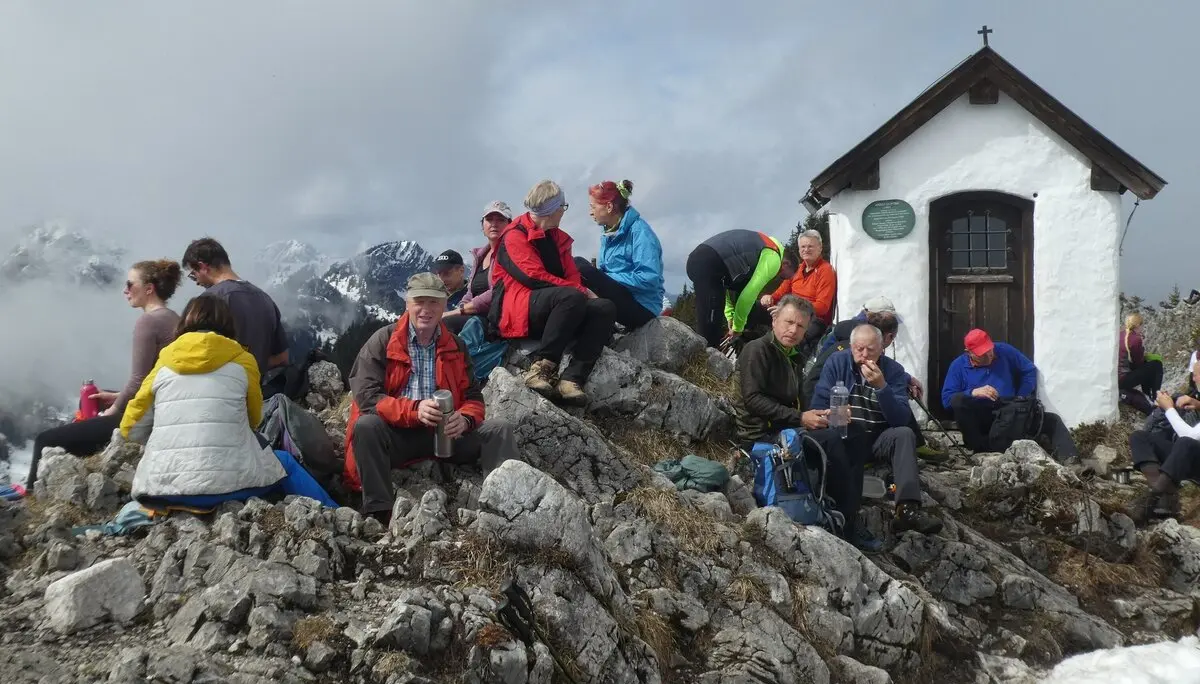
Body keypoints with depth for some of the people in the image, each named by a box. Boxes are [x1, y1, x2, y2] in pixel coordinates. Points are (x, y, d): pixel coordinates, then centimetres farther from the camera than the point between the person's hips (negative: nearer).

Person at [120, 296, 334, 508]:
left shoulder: (164, 364, 12)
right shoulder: (242, 360, 7)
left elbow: (131, 430, 13)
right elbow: (254, 419, 19)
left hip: (161, 488, 2)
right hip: (226, 482, -2)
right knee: (286, 465, 25)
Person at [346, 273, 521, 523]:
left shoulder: (456, 347, 10)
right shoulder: (382, 342, -2)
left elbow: (474, 398, 9)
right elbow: (366, 396, -12)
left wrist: (465, 418, -17)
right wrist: (414, 410, -28)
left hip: (445, 433, 3)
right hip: (396, 434, -3)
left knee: (499, 431, -14)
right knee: (367, 425, -34)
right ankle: (379, 512, -36)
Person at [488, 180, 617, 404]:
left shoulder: (559, 238, 24)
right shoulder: (514, 236, -1)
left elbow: (572, 277, 16)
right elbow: (534, 277, -13)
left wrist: (581, 292, -9)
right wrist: (582, 292, -15)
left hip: (552, 313, 7)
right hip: (517, 313, -7)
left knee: (605, 308, -17)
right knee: (572, 297, -34)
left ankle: (571, 378, -32)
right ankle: (540, 367, -32)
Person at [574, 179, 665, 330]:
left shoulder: (640, 231, -13)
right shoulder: (609, 234, 13)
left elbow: (649, 280, -22)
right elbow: (603, 273, 13)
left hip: (642, 308, -8)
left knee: (582, 268, -22)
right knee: (578, 263, -1)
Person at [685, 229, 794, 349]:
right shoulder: (773, 259, 2)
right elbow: (749, 295, -4)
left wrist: (731, 317, 25)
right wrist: (738, 327, 7)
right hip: (709, 264, -10)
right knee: (710, 325, -8)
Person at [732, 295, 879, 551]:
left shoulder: (795, 357, 19)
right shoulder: (757, 350, -8)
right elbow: (753, 399, -18)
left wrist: (818, 415, 3)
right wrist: (799, 418, -19)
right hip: (761, 436, -9)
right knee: (831, 440, -25)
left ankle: (850, 527, -9)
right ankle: (845, 528, -19)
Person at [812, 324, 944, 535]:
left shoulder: (894, 370, 0)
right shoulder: (836, 363, -1)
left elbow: (902, 420, -11)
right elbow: (819, 405, -5)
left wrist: (882, 387, -25)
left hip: (879, 439, 1)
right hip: (846, 439, -1)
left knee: (905, 434, -29)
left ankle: (907, 508, -43)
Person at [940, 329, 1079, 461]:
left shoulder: (1004, 351, 6)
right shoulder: (958, 366, -2)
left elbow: (1030, 370, 12)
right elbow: (947, 399, -9)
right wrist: (973, 392, -24)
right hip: (978, 420, -2)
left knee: (1052, 420, -16)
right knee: (957, 400, -32)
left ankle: (1068, 458, -39)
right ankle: (979, 446, -26)